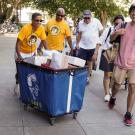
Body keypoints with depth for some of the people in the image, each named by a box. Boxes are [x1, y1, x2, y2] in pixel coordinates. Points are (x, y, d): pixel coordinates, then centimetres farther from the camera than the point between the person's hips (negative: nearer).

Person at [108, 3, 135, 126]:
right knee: (116, 84, 12)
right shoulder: (123, 25, -2)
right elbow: (111, 39, 8)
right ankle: (113, 98, 45)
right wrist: (116, 33, -13)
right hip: (121, 61, 1)